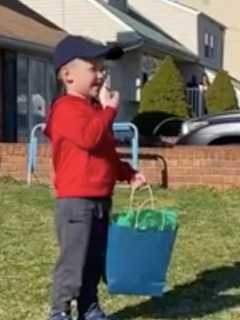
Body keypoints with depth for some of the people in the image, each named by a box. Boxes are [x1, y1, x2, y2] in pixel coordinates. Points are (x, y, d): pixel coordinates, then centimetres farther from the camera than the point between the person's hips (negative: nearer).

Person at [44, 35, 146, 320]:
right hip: (75, 200, -9)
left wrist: (128, 174, 13)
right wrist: (109, 109, -21)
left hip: (101, 200, 9)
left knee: (96, 259, 15)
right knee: (73, 259, -4)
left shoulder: (95, 108, 18)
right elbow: (89, 138, -31)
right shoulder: (67, 108, -13)